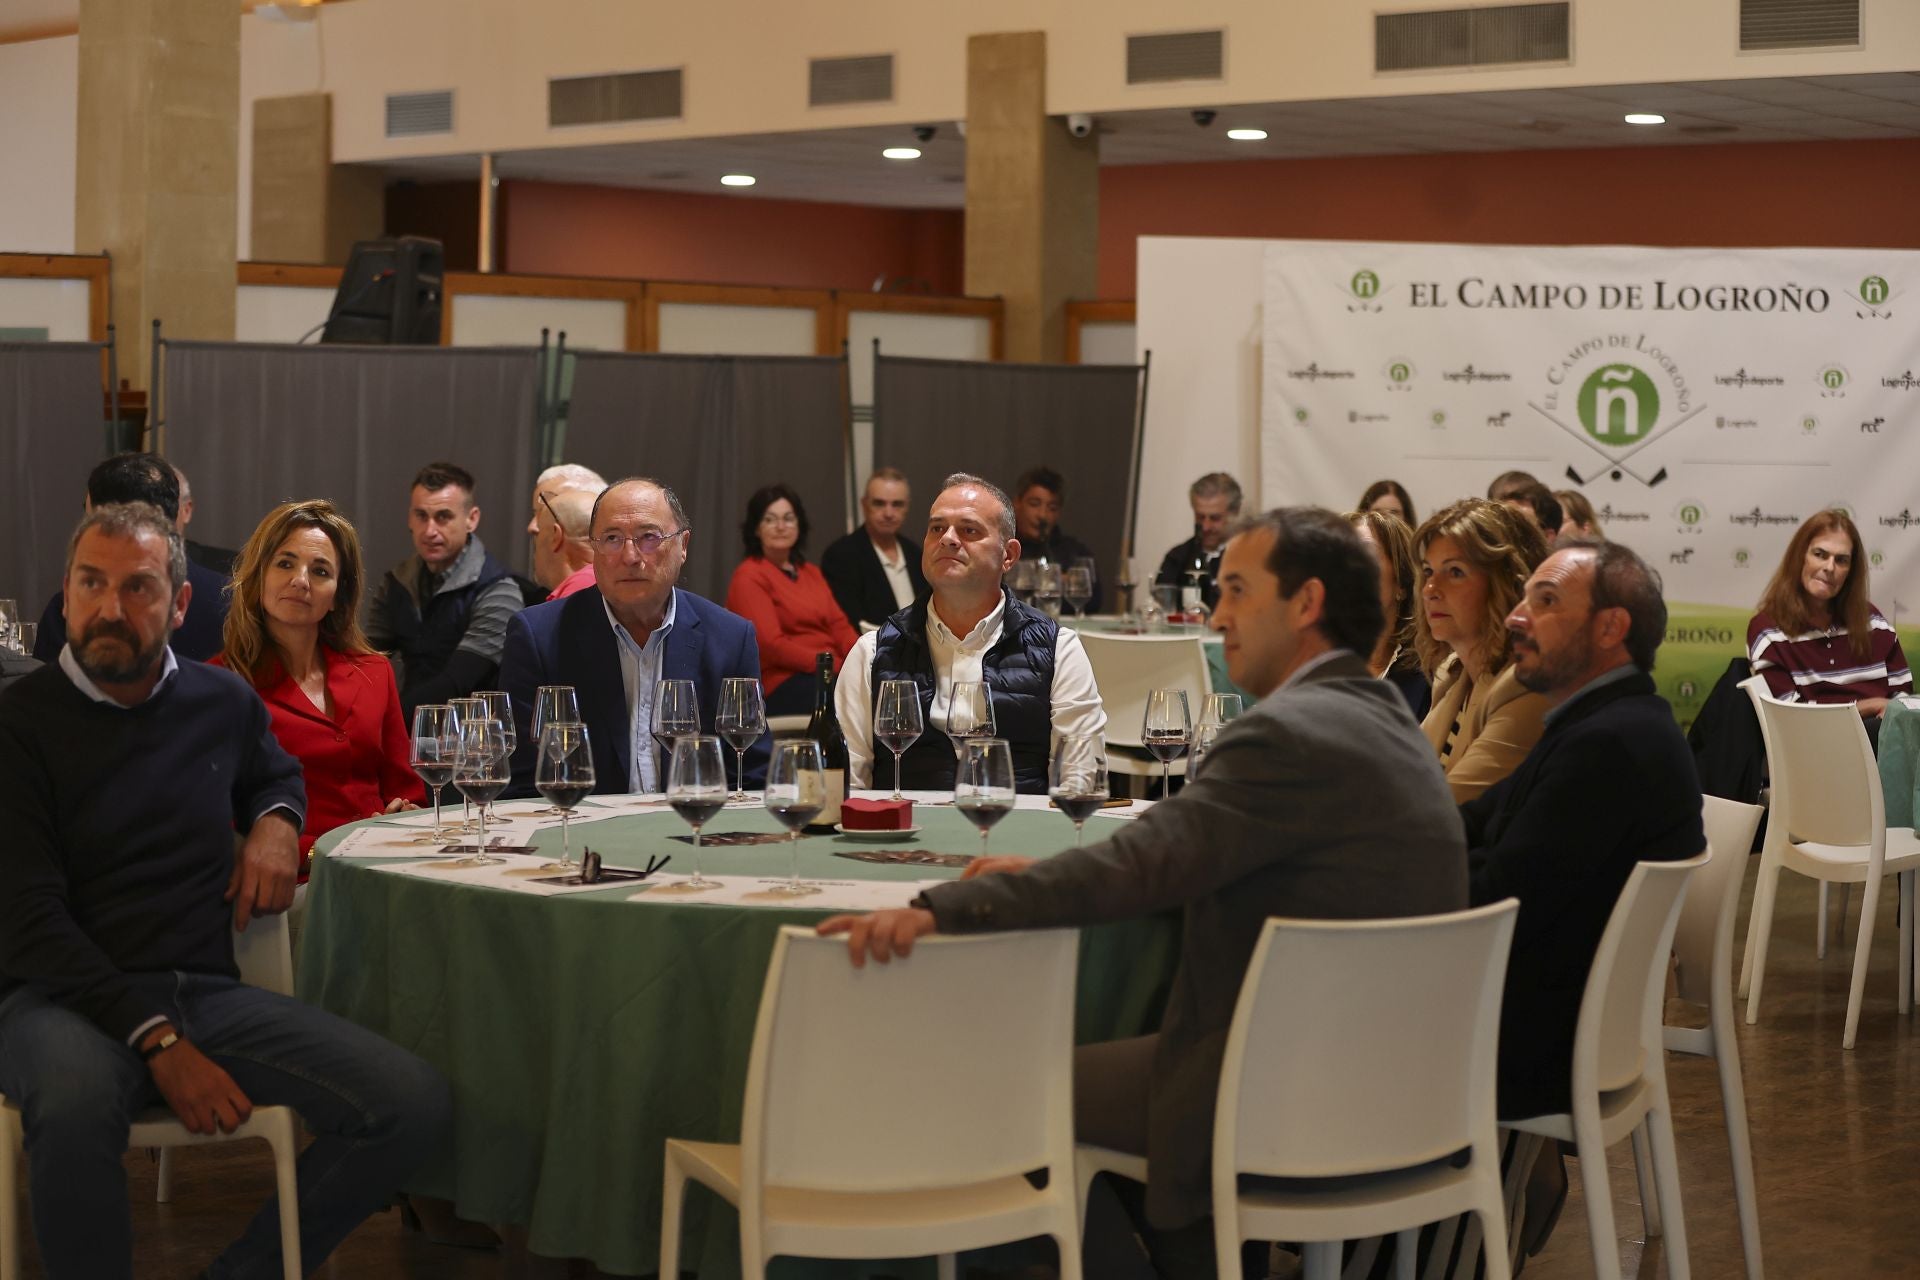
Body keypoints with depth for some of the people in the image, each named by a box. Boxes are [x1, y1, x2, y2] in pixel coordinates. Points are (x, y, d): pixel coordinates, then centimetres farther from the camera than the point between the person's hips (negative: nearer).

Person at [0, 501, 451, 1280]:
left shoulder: (223, 703, 12)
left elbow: (277, 775, 36)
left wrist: (275, 821, 10)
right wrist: (158, 1041, -20)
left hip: (206, 991, 5)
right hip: (68, 1001, -5)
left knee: (415, 1105, -17)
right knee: (75, 1104, -41)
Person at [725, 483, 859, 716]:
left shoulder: (811, 572, 25)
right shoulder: (749, 576, 1)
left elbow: (839, 625, 15)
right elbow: (771, 645, -10)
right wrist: (838, 666, -18)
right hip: (782, 686, -7)